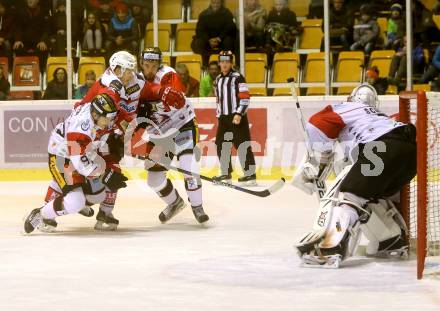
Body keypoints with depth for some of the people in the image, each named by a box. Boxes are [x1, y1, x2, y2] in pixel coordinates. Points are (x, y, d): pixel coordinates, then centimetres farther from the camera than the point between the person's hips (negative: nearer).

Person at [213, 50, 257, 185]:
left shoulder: (238, 78, -7)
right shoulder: (218, 80, 17)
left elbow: (245, 97, -13)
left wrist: (239, 114, -20)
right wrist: (219, 115, 19)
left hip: (237, 117, -8)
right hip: (223, 118, 8)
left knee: (242, 145, -11)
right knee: (221, 145, 8)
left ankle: (250, 174, -12)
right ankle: (226, 174, 18)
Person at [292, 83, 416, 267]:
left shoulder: (347, 108, 21)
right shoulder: (379, 116, 43)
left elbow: (319, 124, 4)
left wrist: (312, 167, 8)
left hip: (387, 149, -8)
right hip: (412, 151, 8)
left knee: (347, 194, -10)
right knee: (373, 195, 29)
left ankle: (330, 248, -30)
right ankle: (395, 243, 31)